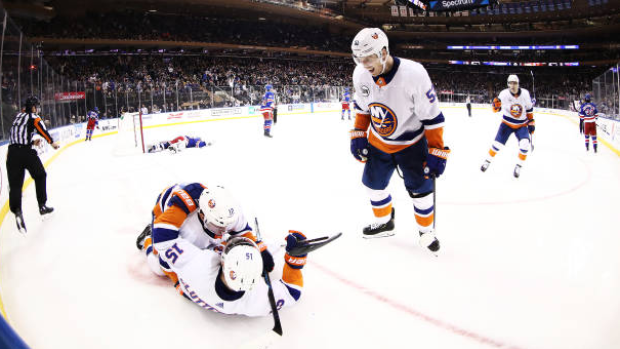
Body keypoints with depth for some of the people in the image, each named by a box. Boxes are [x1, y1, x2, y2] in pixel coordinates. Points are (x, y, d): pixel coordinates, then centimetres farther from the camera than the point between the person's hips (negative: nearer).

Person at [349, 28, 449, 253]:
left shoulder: (414, 74, -31)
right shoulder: (361, 75, -15)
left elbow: (432, 117, -24)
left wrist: (436, 152, -22)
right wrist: (358, 136, 4)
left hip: (411, 143, -4)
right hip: (378, 141, 5)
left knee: (420, 189, 0)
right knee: (374, 184, 11)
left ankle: (426, 230, 25)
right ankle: (384, 223, 36)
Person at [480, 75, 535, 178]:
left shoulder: (525, 93, -13)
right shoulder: (504, 94, -17)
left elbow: (529, 108, 2)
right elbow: (496, 109, -8)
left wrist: (531, 122, 2)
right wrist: (496, 104, -31)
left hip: (522, 125, 1)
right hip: (507, 123, 0)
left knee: (525, 144, -19)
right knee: (498, 144, -3)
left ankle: (518, 166, 0)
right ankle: (488, 161, 23)